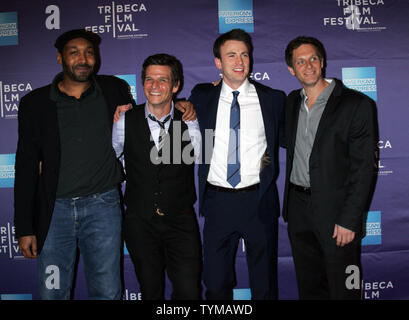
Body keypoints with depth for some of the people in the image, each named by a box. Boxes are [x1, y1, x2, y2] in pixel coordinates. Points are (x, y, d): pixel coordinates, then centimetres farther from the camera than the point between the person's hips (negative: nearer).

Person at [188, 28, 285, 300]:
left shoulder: (273, 99, 2)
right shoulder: (202, 97, 4)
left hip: (259, 202, 0)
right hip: (217, 200, 1)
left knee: (265, 285, 14)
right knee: (216, 283, 13)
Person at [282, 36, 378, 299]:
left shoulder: (357, 104, -10)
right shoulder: (292, 102, 8)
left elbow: (364, 168, -13)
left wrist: (349, 220, -16)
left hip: (336, 211, -5)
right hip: (298, 207, 5)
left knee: (343, 288, 8)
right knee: (308, 286, 18)